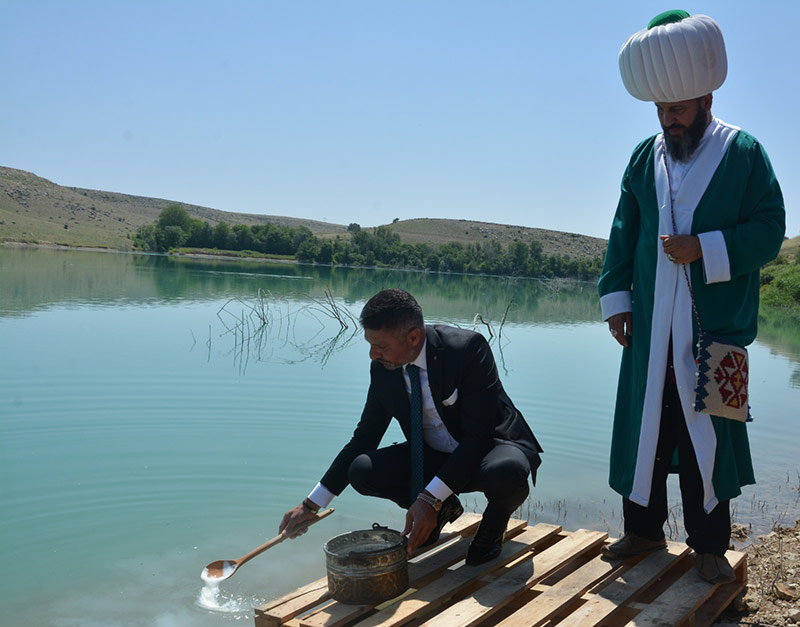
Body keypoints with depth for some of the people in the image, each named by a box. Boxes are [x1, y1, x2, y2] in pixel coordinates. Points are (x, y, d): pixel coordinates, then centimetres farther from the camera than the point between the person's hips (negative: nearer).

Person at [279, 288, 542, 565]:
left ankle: (493, 524, -2)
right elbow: (364, 437, 2)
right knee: (362, 470, -19)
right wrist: (312, 504, -1)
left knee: (506, 472, -40)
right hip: (434, 457, 5)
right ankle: (443, 509, 8)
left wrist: (429, 499, -33)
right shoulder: (383, 368, -8)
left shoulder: (468, 348, -25)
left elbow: (478, 433, -27)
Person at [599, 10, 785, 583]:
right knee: (644, 423, 7)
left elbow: (770, 230, -3)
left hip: (715, 326, -3)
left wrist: (706, 249, -17)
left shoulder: (744, 152, 1)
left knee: (709, 430, 3)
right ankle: (644, 528, 23)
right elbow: (623, 234, 13)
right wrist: (615, 297, 5)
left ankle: (710, 544, 18)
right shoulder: (645, 157, 11)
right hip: (650, 326, 3)